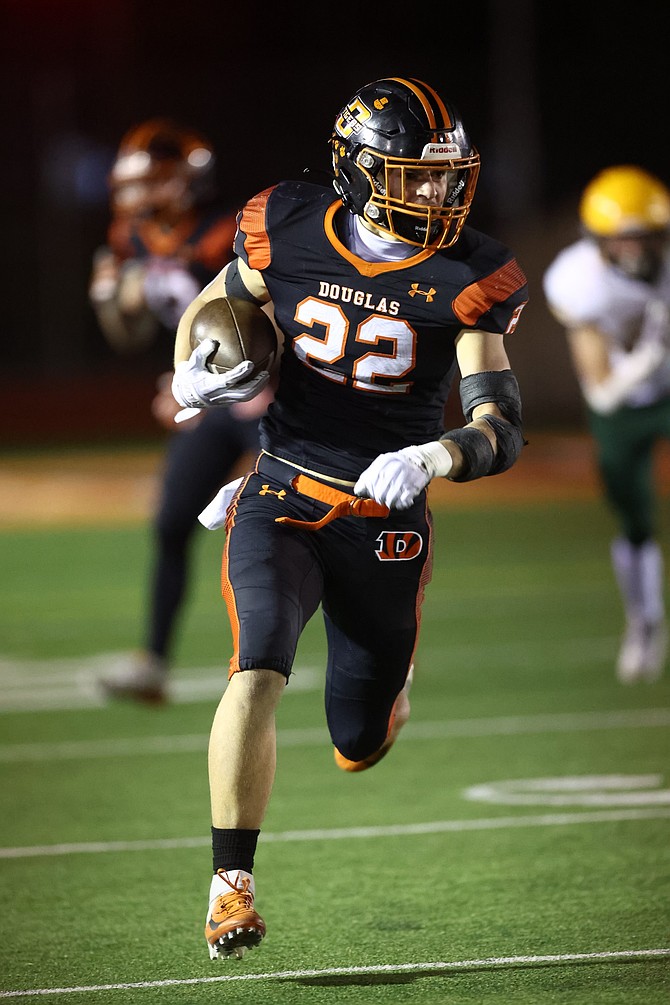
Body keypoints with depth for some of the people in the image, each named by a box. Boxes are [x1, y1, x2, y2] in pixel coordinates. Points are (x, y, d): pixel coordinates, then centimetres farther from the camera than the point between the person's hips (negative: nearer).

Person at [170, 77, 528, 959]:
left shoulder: (465, 281, -10)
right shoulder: (288, 233, -6)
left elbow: (503, 431, -14)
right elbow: (205, 310, 13)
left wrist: (430, 458, -34)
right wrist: (191, 378, -8)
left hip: (382, 524, 0)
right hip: (279, 504, 0)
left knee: (359, 750, 9)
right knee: (259, 671, -26)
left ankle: (391, 663, 46)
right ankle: (231, 883, -15)